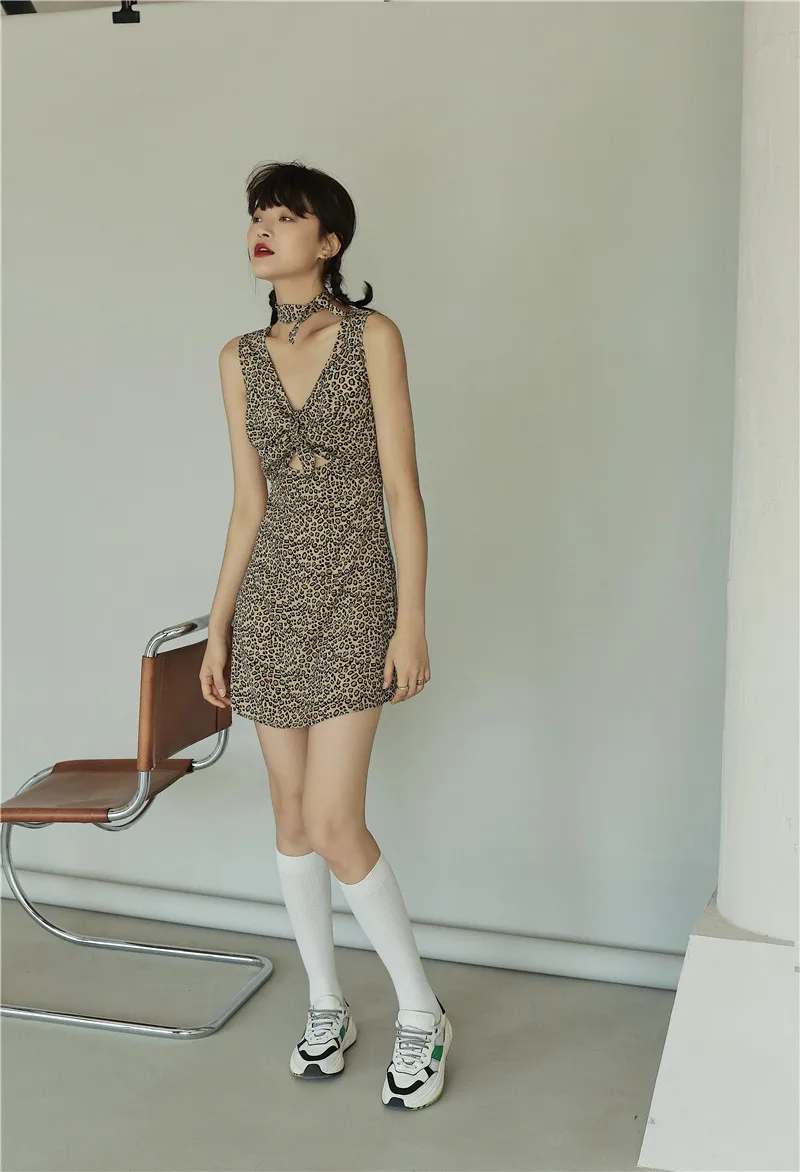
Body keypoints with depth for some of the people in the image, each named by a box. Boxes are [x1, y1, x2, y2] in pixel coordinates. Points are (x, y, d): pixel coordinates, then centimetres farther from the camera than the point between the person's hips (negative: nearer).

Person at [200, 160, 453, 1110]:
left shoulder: (372, 337, -3)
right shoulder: (241, 359, 9)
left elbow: (402, 488, -7)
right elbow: (248, 504, 10)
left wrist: (412, 622, -12)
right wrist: (217, 627, 8)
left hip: (353, 592, -5)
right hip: (271, 596, 5)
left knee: (334, 825, -9)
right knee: (292, 816, 9)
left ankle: (420, 1011, 11)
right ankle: (325, 1004, 27)